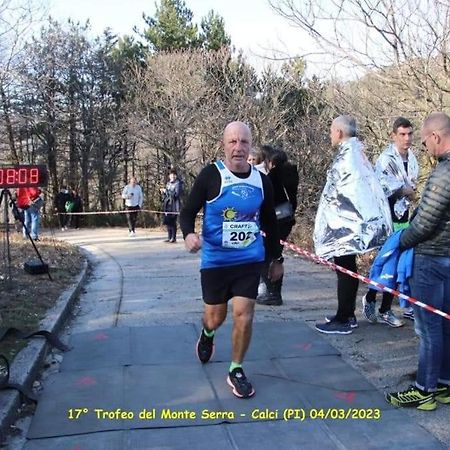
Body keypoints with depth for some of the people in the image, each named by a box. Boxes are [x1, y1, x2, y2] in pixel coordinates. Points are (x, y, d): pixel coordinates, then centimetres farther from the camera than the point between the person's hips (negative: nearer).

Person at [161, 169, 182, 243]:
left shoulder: (177, 183, -7)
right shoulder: (168, 183, 16)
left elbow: (176, 194, -17)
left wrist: (166, 191, -15)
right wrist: (163, 192, 3)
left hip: (174, 205, -7)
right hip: (167, 204, 7)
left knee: (172, 222, -7)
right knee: (167, 221, 8)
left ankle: (174, 238, 1)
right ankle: (169, 237, 17)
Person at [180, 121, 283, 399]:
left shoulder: (261, 181, 1)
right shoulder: (211, 175, -10)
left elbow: (270, 222, 13)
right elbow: (188, 212, -5)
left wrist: (277, 258, 16)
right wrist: (189, 234, -27)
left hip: (249, 261, 2)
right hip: (215, 261, -2)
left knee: (244, 316, -4)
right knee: (216, 317, 10)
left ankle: (236, 371, 18)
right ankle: (207, 335, 48)